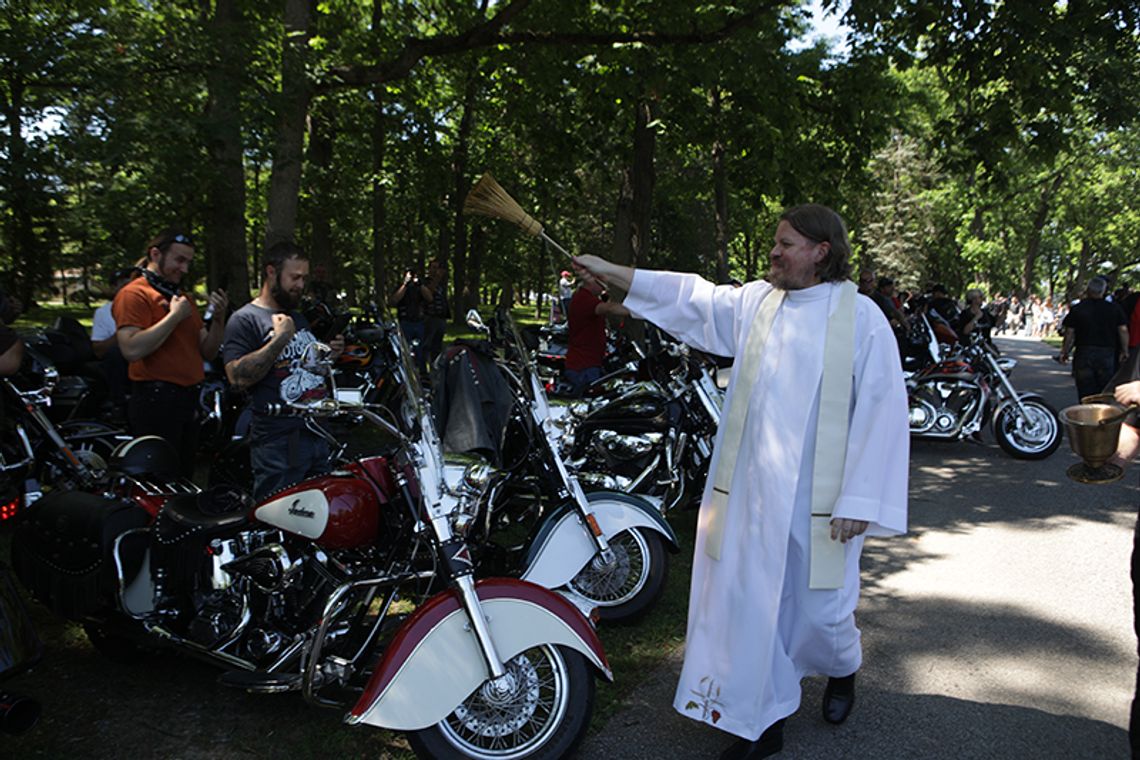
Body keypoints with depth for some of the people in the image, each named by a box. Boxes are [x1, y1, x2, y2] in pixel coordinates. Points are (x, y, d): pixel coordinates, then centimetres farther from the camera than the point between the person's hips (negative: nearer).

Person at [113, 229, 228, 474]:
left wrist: (217, 318, -1)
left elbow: (208, 351, 16)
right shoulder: (134, 294, -7)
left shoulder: (184, 298, 19)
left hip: (188, 398, 8)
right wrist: (175, 316, -16)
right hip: (157, 400, -8)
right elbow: (131, 349, -22)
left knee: (185, 477, 16)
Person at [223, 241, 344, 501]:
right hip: (278, 443, -8)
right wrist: (279, 339, -19)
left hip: (317, 435, 8)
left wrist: (329, 355, 10)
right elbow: (237, 377, -20)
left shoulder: (299, 318, 21)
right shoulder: (244, 319, -6)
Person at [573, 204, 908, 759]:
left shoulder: (862, 318, -9)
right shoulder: (755, 302, 5)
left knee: (820, 603, 12)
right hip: (750, 488, 4)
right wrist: (612, 273, 3)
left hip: (815, 496, -4)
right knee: (749, 600, 8)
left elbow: (880, 411, -11)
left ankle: (841, 670, 47)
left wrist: (858, 501, -13)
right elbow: (692, 297, 8)